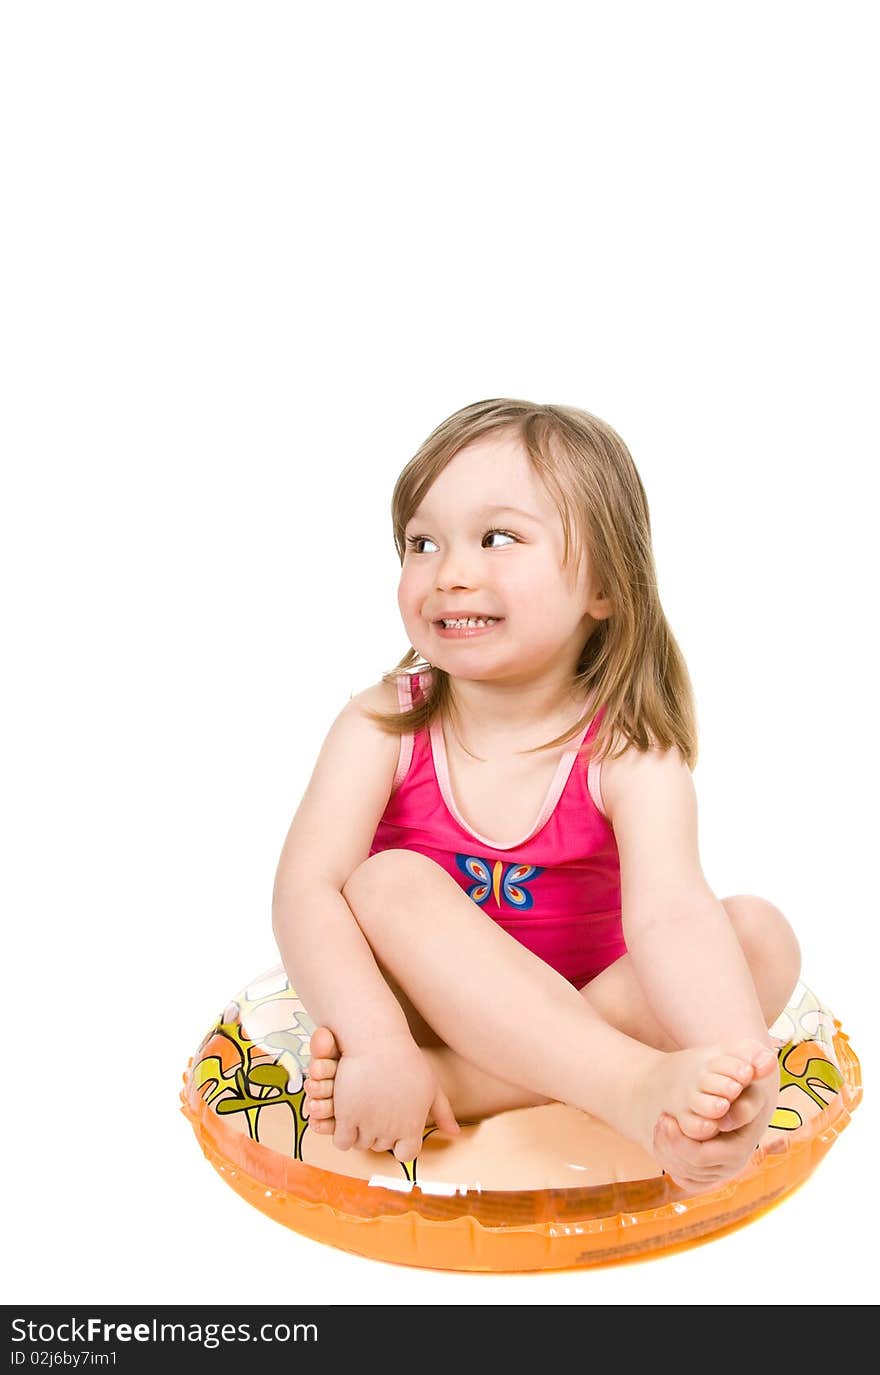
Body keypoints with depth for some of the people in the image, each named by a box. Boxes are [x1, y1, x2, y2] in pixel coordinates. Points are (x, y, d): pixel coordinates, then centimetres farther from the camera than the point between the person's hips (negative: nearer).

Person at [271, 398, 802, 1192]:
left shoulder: (631, 758, -15)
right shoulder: (384, 727, -12)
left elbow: (670, 915, -31)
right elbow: (306, 892, -22)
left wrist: (739, 1062, -50)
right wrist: (378, 1047, -38)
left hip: (584, 1019, 1)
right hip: (424, 1011, 0)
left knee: (762, 933, -20)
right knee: (392, 885, -28)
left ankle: (459, 1087, -31)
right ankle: (638, 1089, -41)